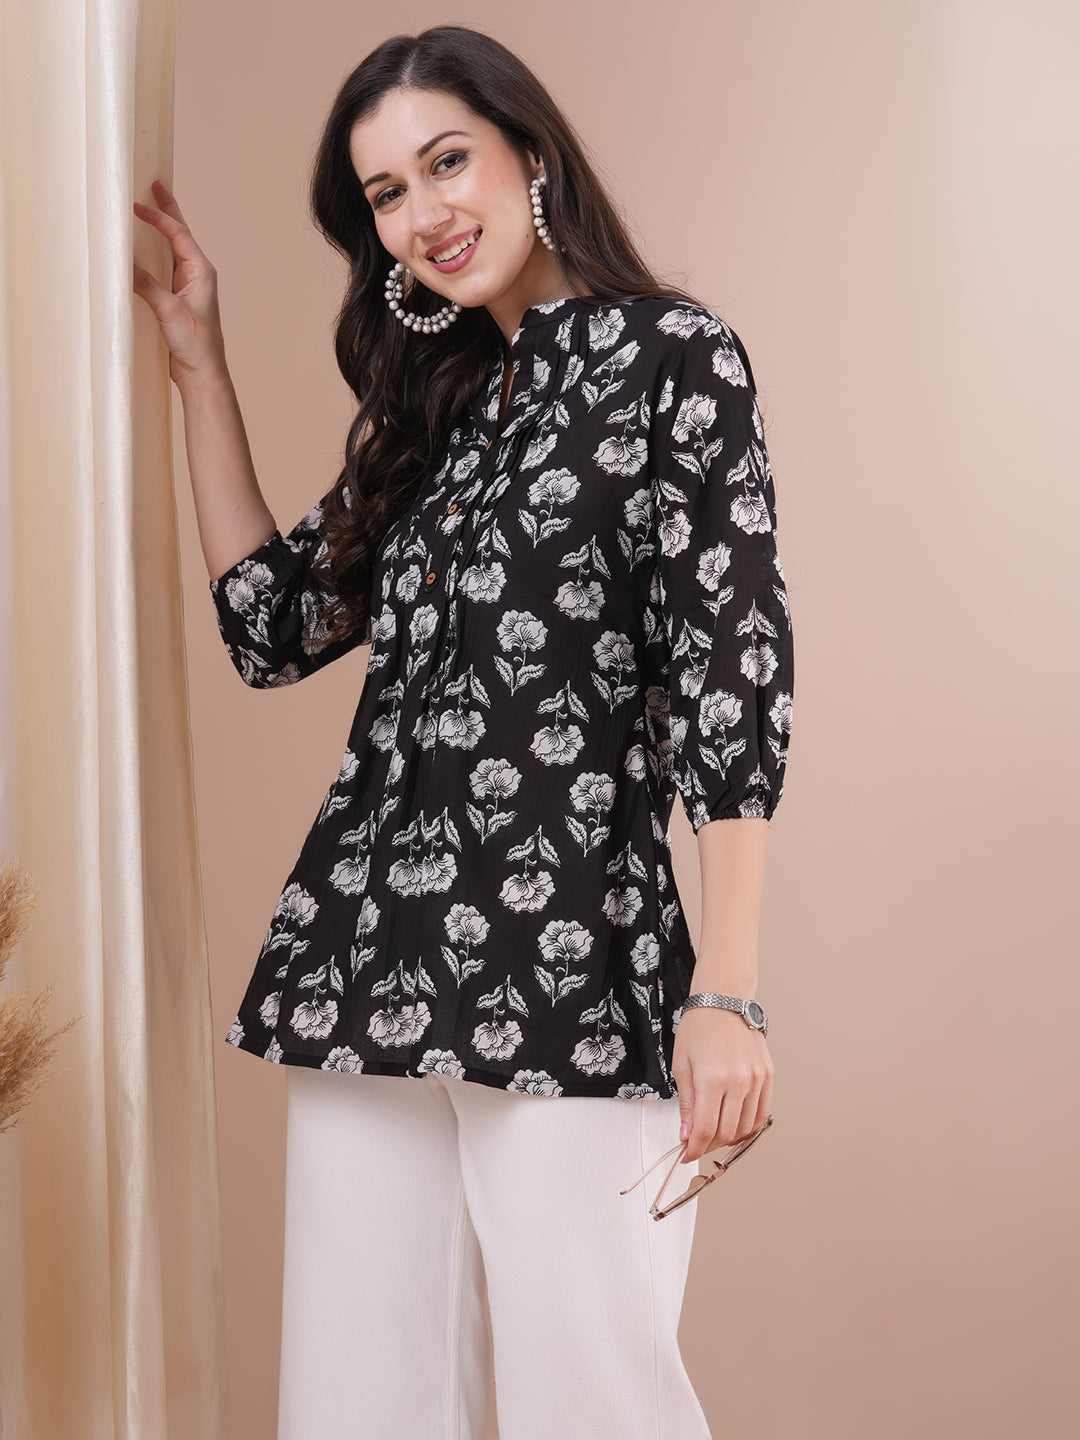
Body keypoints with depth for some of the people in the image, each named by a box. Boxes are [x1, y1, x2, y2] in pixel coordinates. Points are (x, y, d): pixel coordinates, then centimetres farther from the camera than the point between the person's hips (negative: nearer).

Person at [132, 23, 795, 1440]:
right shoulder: (436, 406, 19)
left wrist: (727, 992, -16)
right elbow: (272, 622, 22)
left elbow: (735, 668, -8)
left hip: (571, 965, -6)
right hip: (366, 957, 6)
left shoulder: (673, 356, 0)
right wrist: (200, 362, 21)